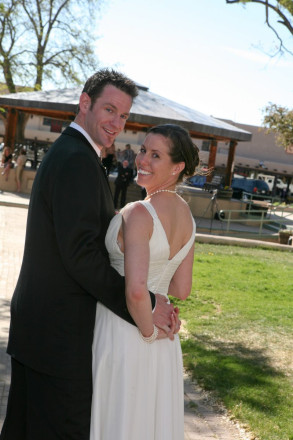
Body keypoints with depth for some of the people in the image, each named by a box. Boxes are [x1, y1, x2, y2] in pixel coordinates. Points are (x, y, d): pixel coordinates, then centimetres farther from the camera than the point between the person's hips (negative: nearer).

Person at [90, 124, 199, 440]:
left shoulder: (138, 213, -22)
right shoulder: (186, 215, 3)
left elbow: (136, 290, -31)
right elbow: (182, 289, 7)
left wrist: (149, 331, -15)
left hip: (122, 333, -7)